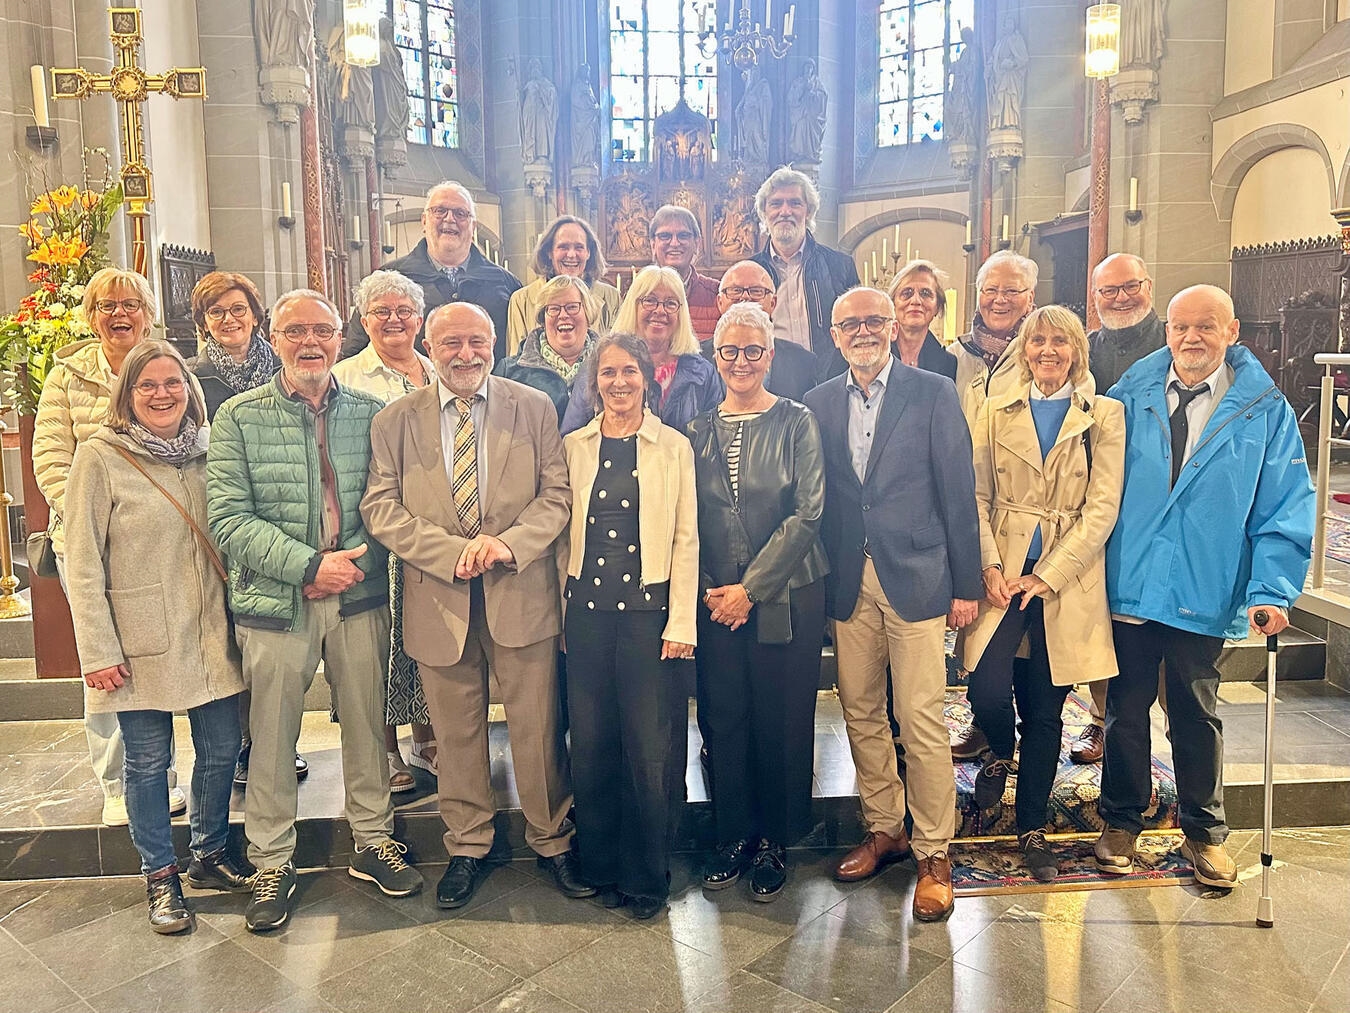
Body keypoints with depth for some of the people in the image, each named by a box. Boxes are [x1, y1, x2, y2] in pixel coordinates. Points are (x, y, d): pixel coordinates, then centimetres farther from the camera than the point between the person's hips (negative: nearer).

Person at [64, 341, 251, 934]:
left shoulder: (206, 452, 7)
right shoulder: (100, 458, -7)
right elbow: (82, 565, -8)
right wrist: (98, 651, -12)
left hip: (210, 633, 4)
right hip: (142, 641, -4)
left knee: (221, 750, 11)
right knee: (148, 761, 7)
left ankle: (210, 855, 32)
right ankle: (160, 876, 26)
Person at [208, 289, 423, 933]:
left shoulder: (370, 413, 4)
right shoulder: (239, 417, -1)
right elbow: (228, 518, -8)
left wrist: (354, 563, -11)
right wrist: (310, 565, -16)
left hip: (359, 598, 2)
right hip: (275, 605, -2)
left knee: (367, 725, 13)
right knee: (272, 739, 8)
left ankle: (373, 841, 32)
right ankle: (272, 864, 26)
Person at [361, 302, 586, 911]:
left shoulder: (534, 409, 3)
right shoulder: (395, 421, 4)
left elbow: (557, 493, 0)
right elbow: (380, 507, -2)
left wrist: (509, 543, -17)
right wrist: (453, 552, -15)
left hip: (521, 594, -1)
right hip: (438, 600, 1)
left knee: (537, 729, 8)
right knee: (456, 734, 13)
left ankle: (551, 841, 27)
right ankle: (467, 847, 32)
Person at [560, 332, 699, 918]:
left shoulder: (674, 447, 2)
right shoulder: (573, 447, 9)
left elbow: (686, 538, 0)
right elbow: (564, 533, 10)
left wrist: (681, 622, -6)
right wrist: (559, 611, 5)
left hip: (648, 609, -2)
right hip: (586, 609, 3)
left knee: (649, 748, 1)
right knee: (591, 746, 8)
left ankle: (647, 877, 19)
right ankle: (603, 869, 26)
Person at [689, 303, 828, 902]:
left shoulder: (796, 423, -2)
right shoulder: (699, 431, 8)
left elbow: (807, 514, -8)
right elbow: (690, 519, 9)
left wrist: (752, 588, -12)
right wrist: (707, 589, -4)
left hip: (785, 597, -3)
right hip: (716, 599, 3)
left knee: (782, 722, 5)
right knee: (724, 719, 8)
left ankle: (773, 841, 23)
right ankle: (733, 835, 26)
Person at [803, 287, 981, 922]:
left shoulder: (933, 393, -1)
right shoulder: (820, 402, 9)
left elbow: (958, 491, -2)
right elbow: (816, 498, 10)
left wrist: (966, 584, -4)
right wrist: (818, 580, 5)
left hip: (916, 577, -4)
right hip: (847, 582, 4)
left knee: (921, 720, -2)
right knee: (860, 714, 11)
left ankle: (934, 853, 14)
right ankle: (883, 829, 29)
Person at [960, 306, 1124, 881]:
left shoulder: (1105, 417, 3)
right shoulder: (996, 413, 8)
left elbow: (1102, 508, -4)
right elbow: (977, 496, 3)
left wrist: (1046, 576, -11)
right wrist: (990, 567, -10)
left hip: (1067, 580, 0)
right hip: (1003, 573, 1)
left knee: (1046, 709, 6)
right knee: (987, 688, -16)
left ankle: (1032, 829, 24)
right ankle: (1000, 752, 21)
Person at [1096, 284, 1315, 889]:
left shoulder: (1265, 410, -1)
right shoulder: (1131, 395, 2)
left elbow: (1287, 507, -4)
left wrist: (1271, 589, -14)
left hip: (1204, 593, -1)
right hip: (1128, 584, 1)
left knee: (1197, 715, 14)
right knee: (1125, 710, 12)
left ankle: (1205, 833, 32)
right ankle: (1120, 822, 30)